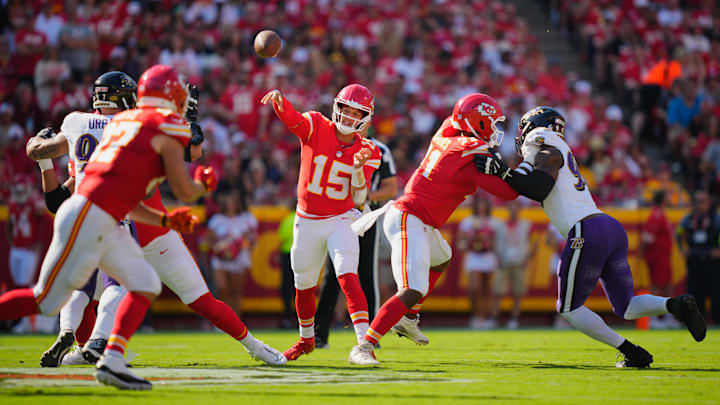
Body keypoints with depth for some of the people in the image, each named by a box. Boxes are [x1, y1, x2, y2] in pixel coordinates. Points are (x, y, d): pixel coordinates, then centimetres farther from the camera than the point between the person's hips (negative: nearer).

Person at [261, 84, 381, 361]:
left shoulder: (367, 151, -6)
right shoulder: (315, 127, -8)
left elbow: (359, 199, -12)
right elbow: (289, 117, -29)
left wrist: (358, 170, -30)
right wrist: (278, 100, -51)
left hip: (341, 221, -1)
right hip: (307, 221, 2)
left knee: (348, 277, -22)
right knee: (304, 285, 14)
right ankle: (306, 338, 39)